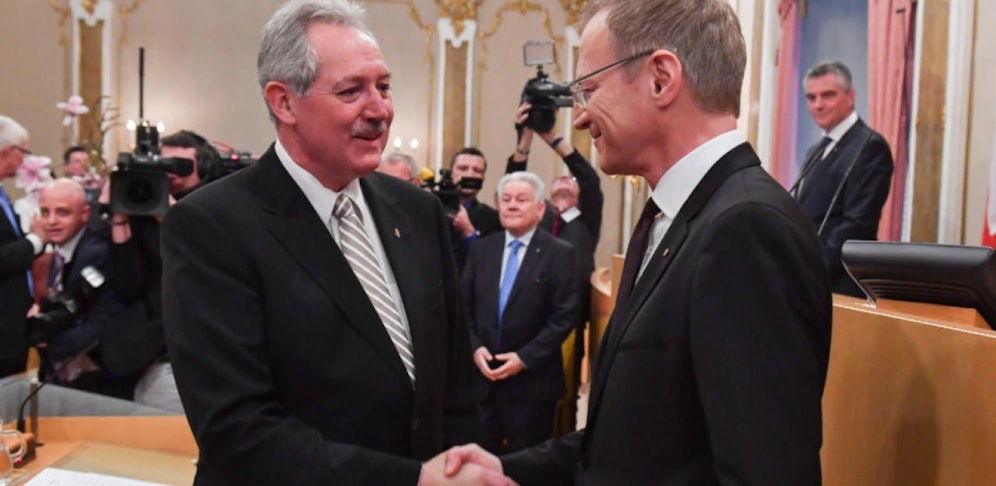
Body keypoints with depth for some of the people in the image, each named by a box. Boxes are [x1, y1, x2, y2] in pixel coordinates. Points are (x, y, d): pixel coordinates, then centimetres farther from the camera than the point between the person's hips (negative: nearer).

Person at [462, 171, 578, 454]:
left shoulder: (560, 254, -5)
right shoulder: (481, 249, 9)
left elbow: (565, 316, -10)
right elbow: (465, 306, 10)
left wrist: (525, 358, -14)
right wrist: (475, 347, -6)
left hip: (531, 379, -3)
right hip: (482, 375, 4)